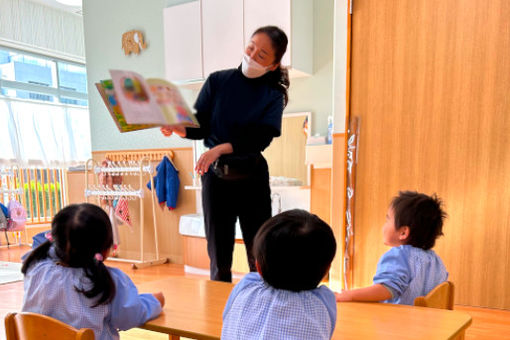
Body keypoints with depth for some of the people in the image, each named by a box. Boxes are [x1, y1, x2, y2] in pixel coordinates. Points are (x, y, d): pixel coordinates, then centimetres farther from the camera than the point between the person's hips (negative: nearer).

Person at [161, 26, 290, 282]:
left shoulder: (273, 95, 0)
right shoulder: (217, 81, 3)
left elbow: (261, 138, -14)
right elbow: (200, 127, 1)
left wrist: (221, 148, -28)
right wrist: (176, 128, -20)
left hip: (252, 177, 0)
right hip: (216, 175, 1)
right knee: (218, 255, 9)